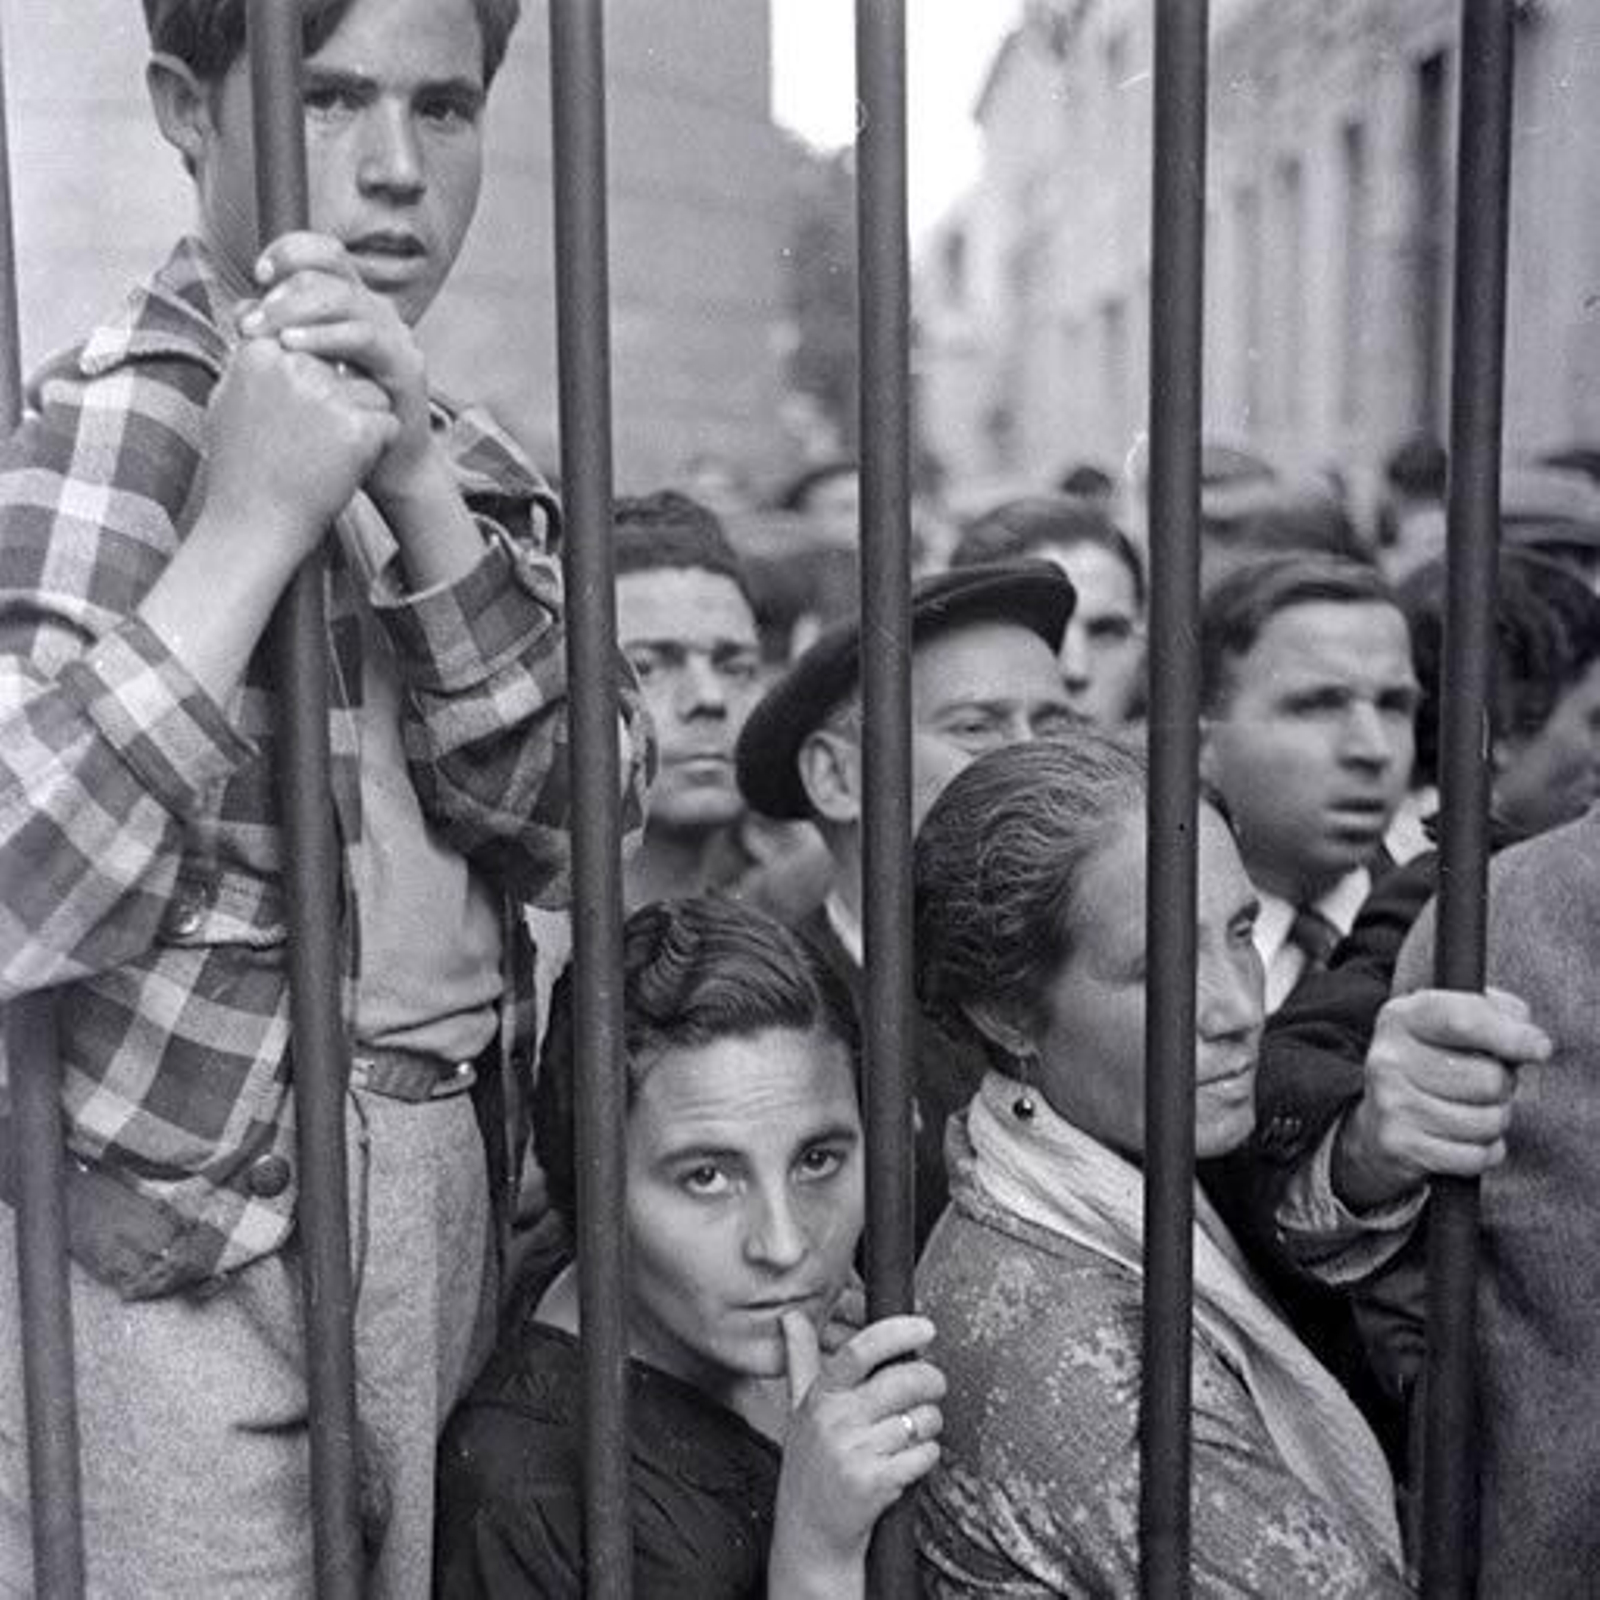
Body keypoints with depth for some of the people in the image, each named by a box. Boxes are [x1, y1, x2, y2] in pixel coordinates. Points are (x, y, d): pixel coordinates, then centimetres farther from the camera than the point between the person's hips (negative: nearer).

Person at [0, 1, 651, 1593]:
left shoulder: (454, 454, 7)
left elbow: (575, 823, -7)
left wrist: (419, 486, -18)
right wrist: (249, 521, -28)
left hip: (445, 1208, 6)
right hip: (182, 1264, -6)